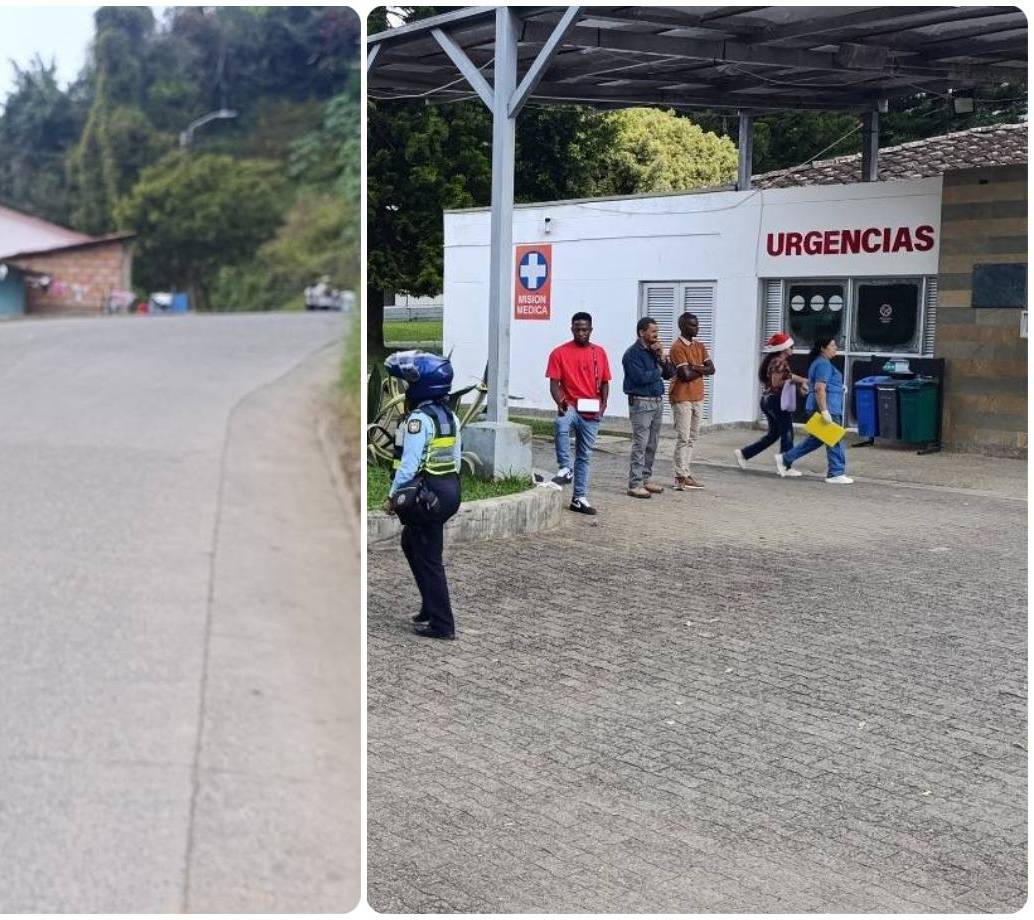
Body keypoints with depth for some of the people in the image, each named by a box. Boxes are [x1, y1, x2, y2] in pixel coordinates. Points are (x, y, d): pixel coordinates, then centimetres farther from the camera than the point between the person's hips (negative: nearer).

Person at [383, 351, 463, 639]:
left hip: (426, 494, -9)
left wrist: (393, 495, -11)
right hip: (450, 489, 9)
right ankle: (432, 607, 28)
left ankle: (441, 624, 4)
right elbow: (456, 457, 13)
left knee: (428, 559, -1)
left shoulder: (419, 419, -18)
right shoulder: (449, 415, 9)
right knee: (411, 543, 24)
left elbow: (410, 463, -21)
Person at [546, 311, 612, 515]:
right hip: (570, 407, -3)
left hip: (591, 412, 3)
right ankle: (565, 469, -25)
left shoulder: (599, 353, 9)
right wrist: (560, 403, -24)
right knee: (562, 426, -38)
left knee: (584, 456, 8)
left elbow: (604, 382, 13)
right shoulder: (559, 353, -2)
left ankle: (579, 498, 15)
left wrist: (603, 404, -3)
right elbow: (554, 383, -6)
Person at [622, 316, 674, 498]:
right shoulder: (633, 353, -9)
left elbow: (669, 374, 12)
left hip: (657, 401, 8)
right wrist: (657, 372, -3)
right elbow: (640, 377, -20)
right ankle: (635, 484, -10)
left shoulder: (654, 350, 15)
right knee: (640, 445, -10)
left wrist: (662, 357, -4)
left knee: (652, 445, 11)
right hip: (641, 402, -8)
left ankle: (646, 479, 20)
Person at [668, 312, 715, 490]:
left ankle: (684, 474, 14)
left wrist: (693, 368, -12)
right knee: (683, 438, -8)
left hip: (698, 397, 8)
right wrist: (701, 370, -3)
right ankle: (681, 477, -6)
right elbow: (686, 375, -19)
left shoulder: (699, 346, 13)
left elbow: (711, 369, 3)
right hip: (682, 397, -8)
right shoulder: (677, 347, -11)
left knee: (692, 438, 9)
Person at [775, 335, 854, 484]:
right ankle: (836, 473, 3)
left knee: (816, 439, 16)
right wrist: (825, 411, -26)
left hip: (827, 408, 11)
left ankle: (785, 459, 18)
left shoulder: (819, 362, 17)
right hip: (826, 407, -11)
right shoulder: (824, 364, -15)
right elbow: (819, 389, -24)